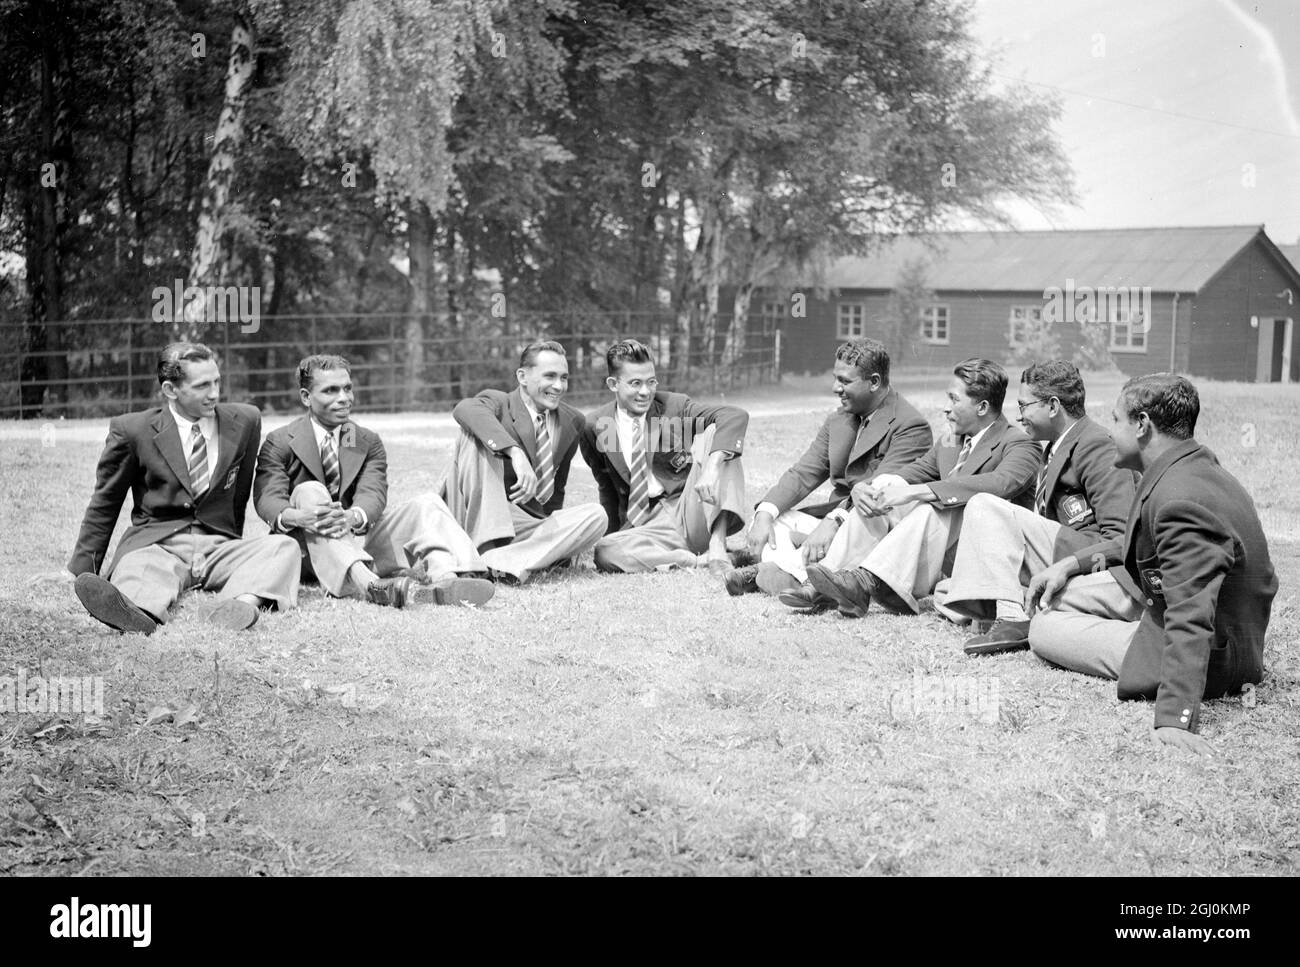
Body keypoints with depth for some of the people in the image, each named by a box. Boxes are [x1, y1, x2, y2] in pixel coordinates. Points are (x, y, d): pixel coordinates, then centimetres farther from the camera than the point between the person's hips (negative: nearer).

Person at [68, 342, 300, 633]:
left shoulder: (244, 421, 6)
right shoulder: (132, 430, -1)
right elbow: (105, 504, 8)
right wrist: (84, 570, 6)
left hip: (219, 545, 2)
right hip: (156, 545, -2)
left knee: (283, 546, -26)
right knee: (136, 570, -36)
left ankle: (244, 601, -56)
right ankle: (138, 611, -69)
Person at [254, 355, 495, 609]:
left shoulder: (369, 442, 10)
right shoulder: (279, 443, 3)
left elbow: (372, 493, -9)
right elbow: (267, 498, -14)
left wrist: (352, 516, -34)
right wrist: (296, 516, -39)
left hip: (360, 542, 3)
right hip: (307, 551, -3)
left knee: (427, 503, -14)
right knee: (309, 490, -30)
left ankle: (444, 577, -49)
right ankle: (370, 585, -55)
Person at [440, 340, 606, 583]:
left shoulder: (572, 422, 12)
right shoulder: (498, 401, -4)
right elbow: (465, 409, -30)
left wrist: (555, 531, 9)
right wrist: (516, 453, -42)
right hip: (475, 519, -4)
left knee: (596, 515, -20)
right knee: (476, 435, -24)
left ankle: (503, 561, -36)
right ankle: (487, 547, -35)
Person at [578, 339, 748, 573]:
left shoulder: (675, 406, -3)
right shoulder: (595, 428, 3)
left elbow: (736, 416, -19)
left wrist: (713, 465, -35)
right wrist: (610, 533, 11)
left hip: (695, 515, 0)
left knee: (715, 433, -21)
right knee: (605, 553, -31)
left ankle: (717, 547, -29)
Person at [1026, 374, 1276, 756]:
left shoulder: (1181, 501, -32)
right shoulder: (1196, 467, 2)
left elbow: (1190, 621, -38)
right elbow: (1134, 543, 20)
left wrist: (1175, 720, -43)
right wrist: (1072, 563, 11)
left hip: (1209, 654, -10)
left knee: (1044, 629, -3)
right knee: (1058, 594, 12)